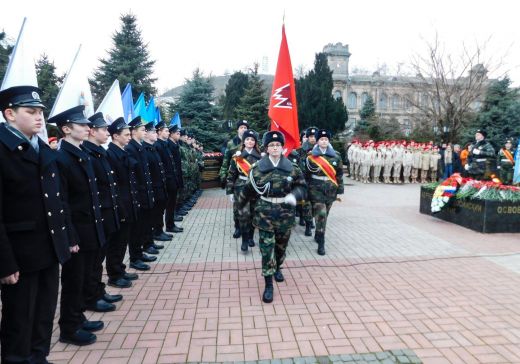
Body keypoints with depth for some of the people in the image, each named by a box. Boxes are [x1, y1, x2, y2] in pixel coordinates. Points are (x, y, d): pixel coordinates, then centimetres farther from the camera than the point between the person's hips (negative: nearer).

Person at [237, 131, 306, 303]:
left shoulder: (291, 168, -1)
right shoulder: (258, 168, -5)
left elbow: (302, 186, 3)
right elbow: (248, 189, 6)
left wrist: (294, 194, -18)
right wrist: (241, 206, 17)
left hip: (285, 213, 2)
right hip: (265, 213, -2)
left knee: (281, 245, 18)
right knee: (266, 248, -3)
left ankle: (278, 268, 47)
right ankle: (268, 285, 6)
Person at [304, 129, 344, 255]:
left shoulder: (336, 156, 4)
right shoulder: (311, 156, -3)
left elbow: (339, 173, 7)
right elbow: (306, 174, 0)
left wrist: (340, 188, 4)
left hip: (330, 189, 4)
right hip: (316, 189, -3)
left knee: (324, 215, 15)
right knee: (321, 215, -13)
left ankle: (317, 236, 37)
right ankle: (321, 243, -6)